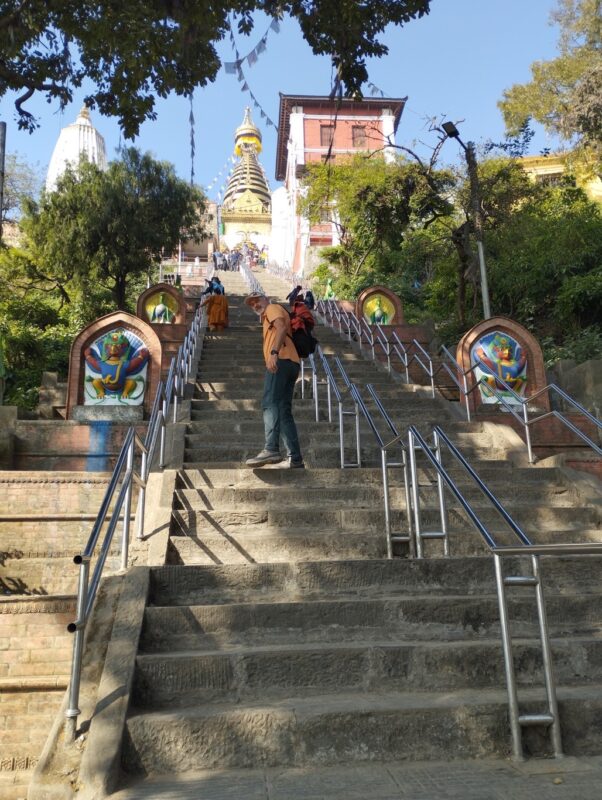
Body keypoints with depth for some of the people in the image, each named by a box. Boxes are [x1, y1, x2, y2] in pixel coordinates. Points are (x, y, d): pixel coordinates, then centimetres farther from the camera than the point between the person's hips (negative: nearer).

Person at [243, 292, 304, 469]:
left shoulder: (273, 308, 10)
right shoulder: (268, 320, 37)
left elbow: (281, 327, -11)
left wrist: (274, 352, -26)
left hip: (281, 360, -9)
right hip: (291, 363, 9)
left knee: (270, 403, -21)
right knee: (284, 411, 3)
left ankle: (271, 449, -35)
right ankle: (295, 460, -3)